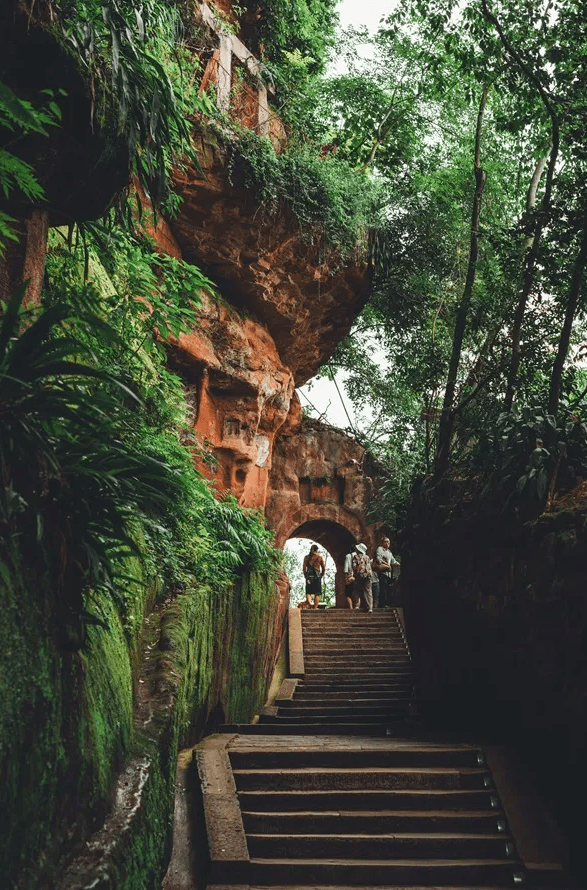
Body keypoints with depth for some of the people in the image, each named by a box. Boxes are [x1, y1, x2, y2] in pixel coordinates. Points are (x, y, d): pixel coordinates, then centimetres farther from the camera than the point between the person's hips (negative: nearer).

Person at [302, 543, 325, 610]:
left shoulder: (306, 557, 4)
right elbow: (323, 568, 5)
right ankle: (315, 607, 4)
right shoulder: (319, 557, 2)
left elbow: (304, 568, 1)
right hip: (317, 576, -1)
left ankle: (309, 603, -21)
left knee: (308, 592, 4)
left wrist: (305, 576, 11)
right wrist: (321, 575, 18)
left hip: (309, 575, 1)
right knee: (317, 593, 6)